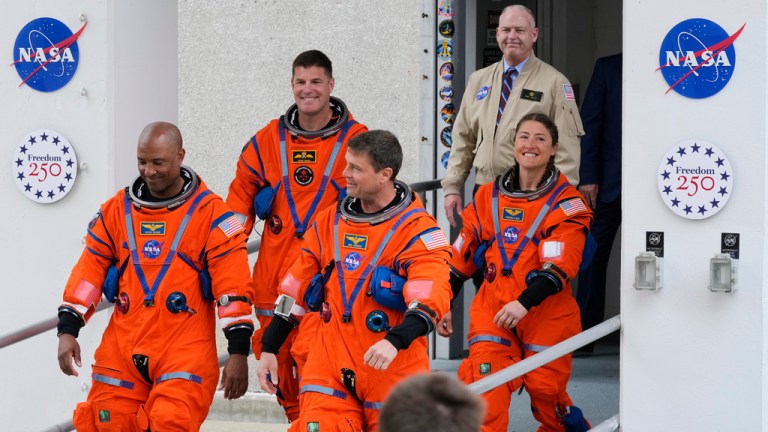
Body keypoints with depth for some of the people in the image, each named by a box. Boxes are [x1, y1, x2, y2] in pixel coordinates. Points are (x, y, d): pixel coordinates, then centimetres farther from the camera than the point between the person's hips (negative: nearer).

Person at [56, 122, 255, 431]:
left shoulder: (211, 213, -3)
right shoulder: (117, 210, 10)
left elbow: (233, 285, -7)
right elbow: (89, 270, 11)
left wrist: (239, 352, -12)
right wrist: (67, 330, 1)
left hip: (185, 351, -4)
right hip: (123, 349, 4)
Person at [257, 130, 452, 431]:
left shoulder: (417, 229, -9)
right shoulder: (330, 222, 9)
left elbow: (431, 298, -21)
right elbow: (296, 288, 17)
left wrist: (395, 341, -37)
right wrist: (269, 349, 14)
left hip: (393, 369, -4)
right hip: (330, 364, 4)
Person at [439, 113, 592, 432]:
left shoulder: (566, 202, -5)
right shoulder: (488, 197, 8)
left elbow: (559, 267, -16)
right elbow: (461, 257, 15)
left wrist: (524, 303, -28)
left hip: (547, 313, -3)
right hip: (492, 309, 3)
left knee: (545, 391, 3)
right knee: (485, 389, -14)